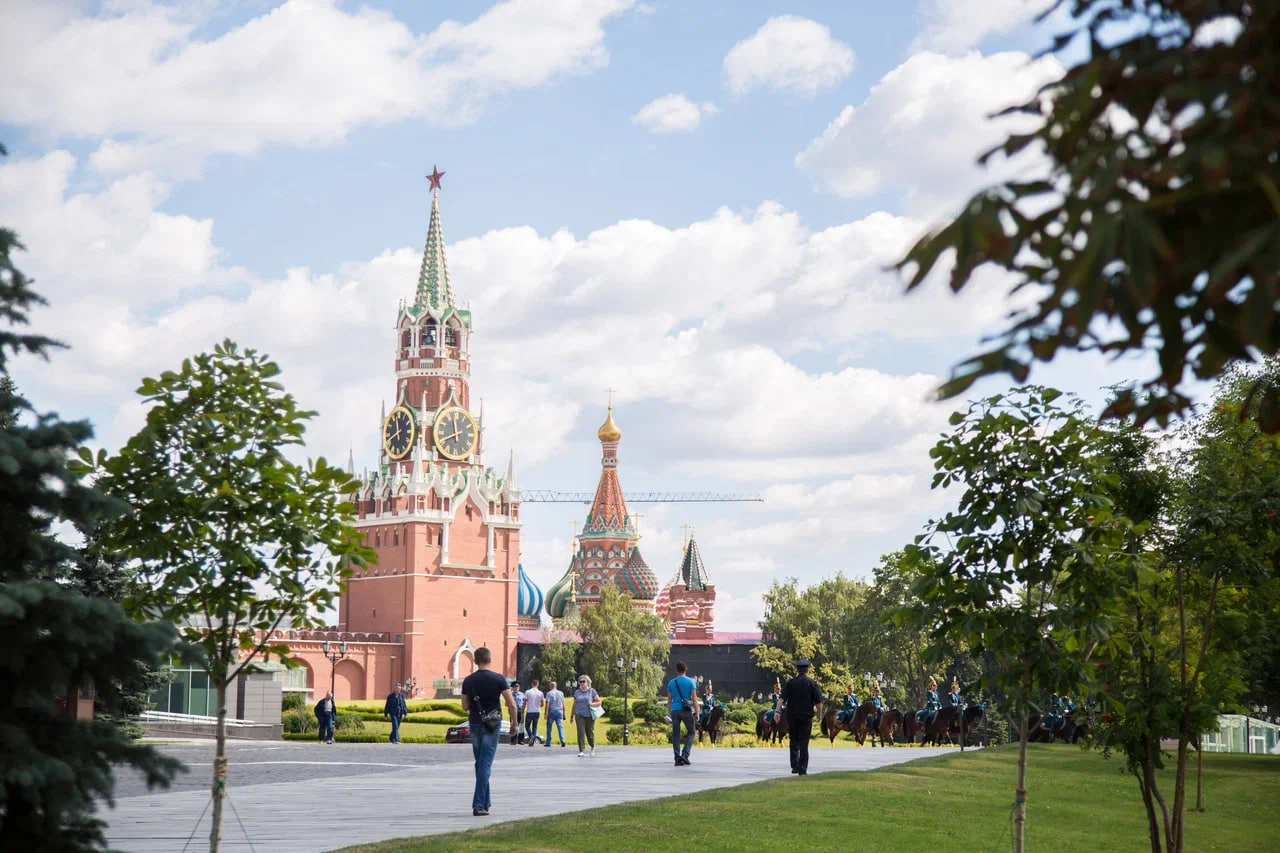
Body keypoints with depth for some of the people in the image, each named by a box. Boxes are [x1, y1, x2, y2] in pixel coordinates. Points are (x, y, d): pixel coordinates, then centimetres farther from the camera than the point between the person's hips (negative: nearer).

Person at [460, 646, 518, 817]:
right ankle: (478, 805, -12)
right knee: (485, 764, -5)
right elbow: (511, 704, -10)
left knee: (480, 763, 17)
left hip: (475, 725, 3)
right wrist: (514, 724, 2)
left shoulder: (468, 681, 3)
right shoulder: (499, 679, -7)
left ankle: (485, 802, 23)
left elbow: (465, 707, 9)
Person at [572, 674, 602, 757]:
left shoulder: (592, 691, 3)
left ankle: (592, 747, 32)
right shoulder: (577, 692, 10)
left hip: (590, 715, -1)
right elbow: (574, 705, 17)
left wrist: (592, 704, -15)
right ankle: (581, 751, -11)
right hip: (579, 715, 1)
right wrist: (572, 716, 18)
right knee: (581, 732, -10)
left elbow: (599, 702, 4)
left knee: (590, 733, 4)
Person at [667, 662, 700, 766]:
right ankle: (685, 755, -6)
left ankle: (678, 758, -1)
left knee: (675, 734, 5)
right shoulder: (690, 681, 1)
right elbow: (694, 698, -4)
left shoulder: (671, 682, 8)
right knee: (690, 732, 10)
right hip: (686, 710, -2)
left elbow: (669, 698, 10)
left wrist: (669, 713, 15)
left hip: (674, 710, 2)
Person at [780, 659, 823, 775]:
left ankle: (794, 766, 6)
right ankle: (802, 769, -4)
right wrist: (817, 710, 15)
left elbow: (782, 698, -6)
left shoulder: (791, 683, 3)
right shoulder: (812, 683, 0)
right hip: (806, 716, -1)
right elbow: (819, 703, -3)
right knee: (804, 744, 2)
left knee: (794, 742, 15)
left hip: (792, 716, 1)